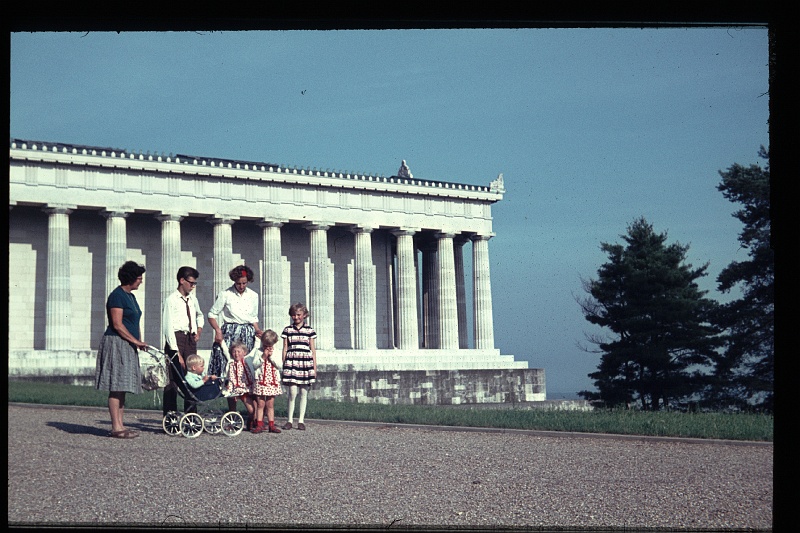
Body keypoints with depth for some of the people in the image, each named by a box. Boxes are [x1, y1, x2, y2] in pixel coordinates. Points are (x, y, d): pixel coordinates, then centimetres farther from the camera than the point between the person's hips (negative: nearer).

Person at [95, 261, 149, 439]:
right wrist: (135, 341, -15)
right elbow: (117, 325, -16)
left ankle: (120, 425, 11)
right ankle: (116, 428, -9)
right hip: (117, 343, -10)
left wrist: (139, 341, 8)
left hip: (128, 346, 10)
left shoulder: (130, 296, 18)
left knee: (122, 387, 9)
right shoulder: (117, 296, -11)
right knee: (116, 386, -9)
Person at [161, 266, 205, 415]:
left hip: (191, 340, 7)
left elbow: (199, 315, 37)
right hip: (176, 339, -7)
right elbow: (168, 327, -12)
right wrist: (176, 352, -17)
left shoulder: (192, 299, 14)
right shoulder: (171, 300, -7)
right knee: (174, 379, -7)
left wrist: (199, 329, 17)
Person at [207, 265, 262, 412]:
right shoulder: (225, 295, -1)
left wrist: (257, 330, 3)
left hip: (248, 334, 3)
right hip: (229, 333, -3)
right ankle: (232, 411, -4)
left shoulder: (253, 296, 11)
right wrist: (218, 330, -11)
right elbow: (212, 314, 3)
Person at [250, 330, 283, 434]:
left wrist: (271, 356, -13)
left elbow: (279, 365, -6)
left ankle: (271, 425, 10)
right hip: (261, 381, -2)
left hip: (273, 382, 2)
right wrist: (263, 357, -16)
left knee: (270, 405, 7)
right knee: (260, 404, -1)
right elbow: (255, 365, -8)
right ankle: (259, 425, 2)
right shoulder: (258, 352, 1)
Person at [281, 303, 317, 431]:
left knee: (304, 392, 3)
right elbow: (285, 348, 10)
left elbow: (313, 350, 9)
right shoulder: (288, 330, 8)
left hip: (306, 363, 1)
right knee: (292, 392, -8)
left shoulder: (309, 330, 7)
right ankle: (290, 420, 3)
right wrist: (283, 365, 5)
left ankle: (301, 420, 11)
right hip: (291, 363, -1)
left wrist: (314, 367, 6)